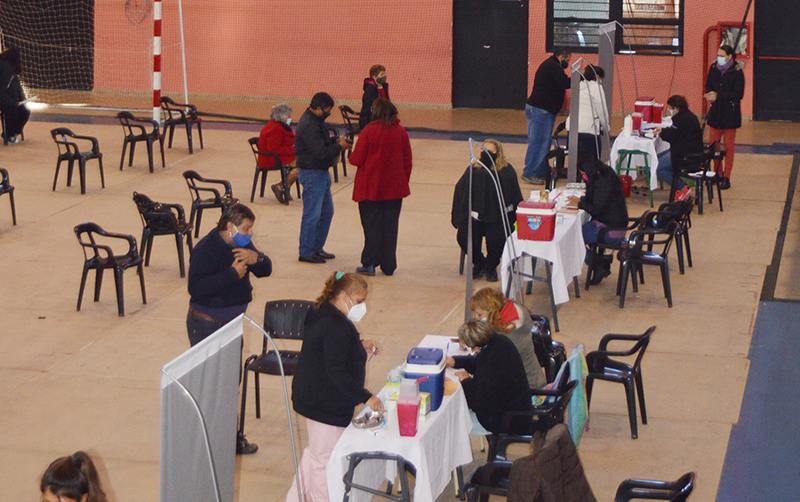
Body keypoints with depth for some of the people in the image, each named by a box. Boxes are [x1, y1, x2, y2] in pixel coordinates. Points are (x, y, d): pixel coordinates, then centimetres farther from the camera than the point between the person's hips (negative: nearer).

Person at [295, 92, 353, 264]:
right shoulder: (309, 126, -23)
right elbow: (321, 152, -26)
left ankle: (317, 248, 26)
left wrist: (335, 141, 2)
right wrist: (340, 147, -14)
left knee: (327, 211, 17)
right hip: (312, 174, -11)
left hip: (321, 172, 11)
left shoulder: (315, 120, 10)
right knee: (312, 215, -4)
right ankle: (306, 252, 5)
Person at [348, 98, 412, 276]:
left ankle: (369, 264, 6)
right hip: (394, 188, 3)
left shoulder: (368, 131, -12)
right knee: (390, 225, 9)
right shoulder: (401, 132, 1)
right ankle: (388, 266, 13)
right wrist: (404, 182, 17)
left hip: (370, 188, -3)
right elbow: (408, 161, 6)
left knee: (371, 225, 4)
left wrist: (350, 155, 11)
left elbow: (357, 159, -11)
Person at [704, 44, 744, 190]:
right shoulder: (714, 68, 4)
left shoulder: (737, 72, -12)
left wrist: (718, 96, -21)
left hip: (730, 114, -5)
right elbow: (708, 85, 15)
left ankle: (726, 177, 9)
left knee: (729, 146, 3)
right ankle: (717, 173, 22)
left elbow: (739, 94, -16)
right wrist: (710, 94, -9)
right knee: (713, 144, 7)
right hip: (715, 112, 5)